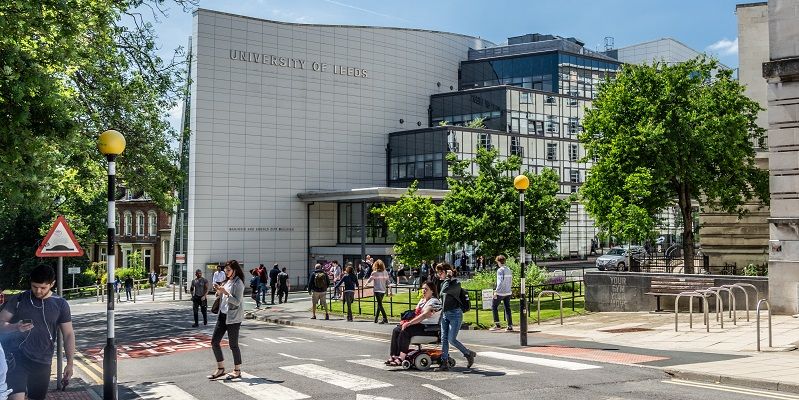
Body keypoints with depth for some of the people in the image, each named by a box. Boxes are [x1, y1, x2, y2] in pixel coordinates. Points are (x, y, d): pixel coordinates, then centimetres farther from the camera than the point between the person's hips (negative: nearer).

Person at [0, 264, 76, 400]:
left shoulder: (60, 304, 3)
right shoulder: (18, 300, 0)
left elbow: (68, 334, 6)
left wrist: (70, 363, 0)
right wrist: (15, 327, -22)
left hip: (42, 362, 2)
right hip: (17, 357, -2)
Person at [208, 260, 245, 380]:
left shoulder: (238, 283, -12)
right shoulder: (226, 281, 13)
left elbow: (237, 302, -18)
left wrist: (225, 292, -25)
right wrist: (219, 291, 1)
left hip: (233, 317, -8)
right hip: (223, 314, 8)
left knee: (233, 344, 0)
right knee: (214, 342, 6)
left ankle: (237, 371, 14)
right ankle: (220, 368, 18)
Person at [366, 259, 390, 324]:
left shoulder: (374, 273, -8)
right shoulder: (385, 273, 5)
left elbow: (369, 280, -3)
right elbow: (387, 282, 7)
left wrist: (366, 283, 16)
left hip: (377, 290, -5)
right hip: (383, 290, 5)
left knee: (380, 305, -5)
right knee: (379, 304, 15)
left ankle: (385, 319, -14)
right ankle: (376, 319, 22)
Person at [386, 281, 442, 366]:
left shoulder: (434, 302, -10)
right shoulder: (422, 301, 21)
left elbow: (425, 315, -21)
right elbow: (416, 314, 21)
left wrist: (409, 323, -25)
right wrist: (406, 321, 1)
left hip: (429, 328, -9)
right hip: (419, 325, 9)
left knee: (405, 331, -29)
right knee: (396, 330, -9)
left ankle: (401, 359, -31)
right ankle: (394, 356, -17)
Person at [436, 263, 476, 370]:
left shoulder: (455, 283, -13)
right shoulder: (443, 283, 12)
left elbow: (445, 290, -31)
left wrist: (448, 277, -21)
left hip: (455, 314, -8)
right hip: (445, 314, 8)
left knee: (451, 339, -9)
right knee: (444, 339, 2)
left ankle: (469, 354, 11)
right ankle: (444, 363, 6)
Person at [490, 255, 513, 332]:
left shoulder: (500, 270, -13)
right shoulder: (509, 270, 11)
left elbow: (500, 281, -21)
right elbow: (511, 281, 16)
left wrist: (496, 291, -21)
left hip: (500, 293, -7)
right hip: (508, 292, 7)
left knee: (494, 307, 4)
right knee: (507, 308, 9)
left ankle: (497, 325, 1)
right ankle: (510, 326, 6)